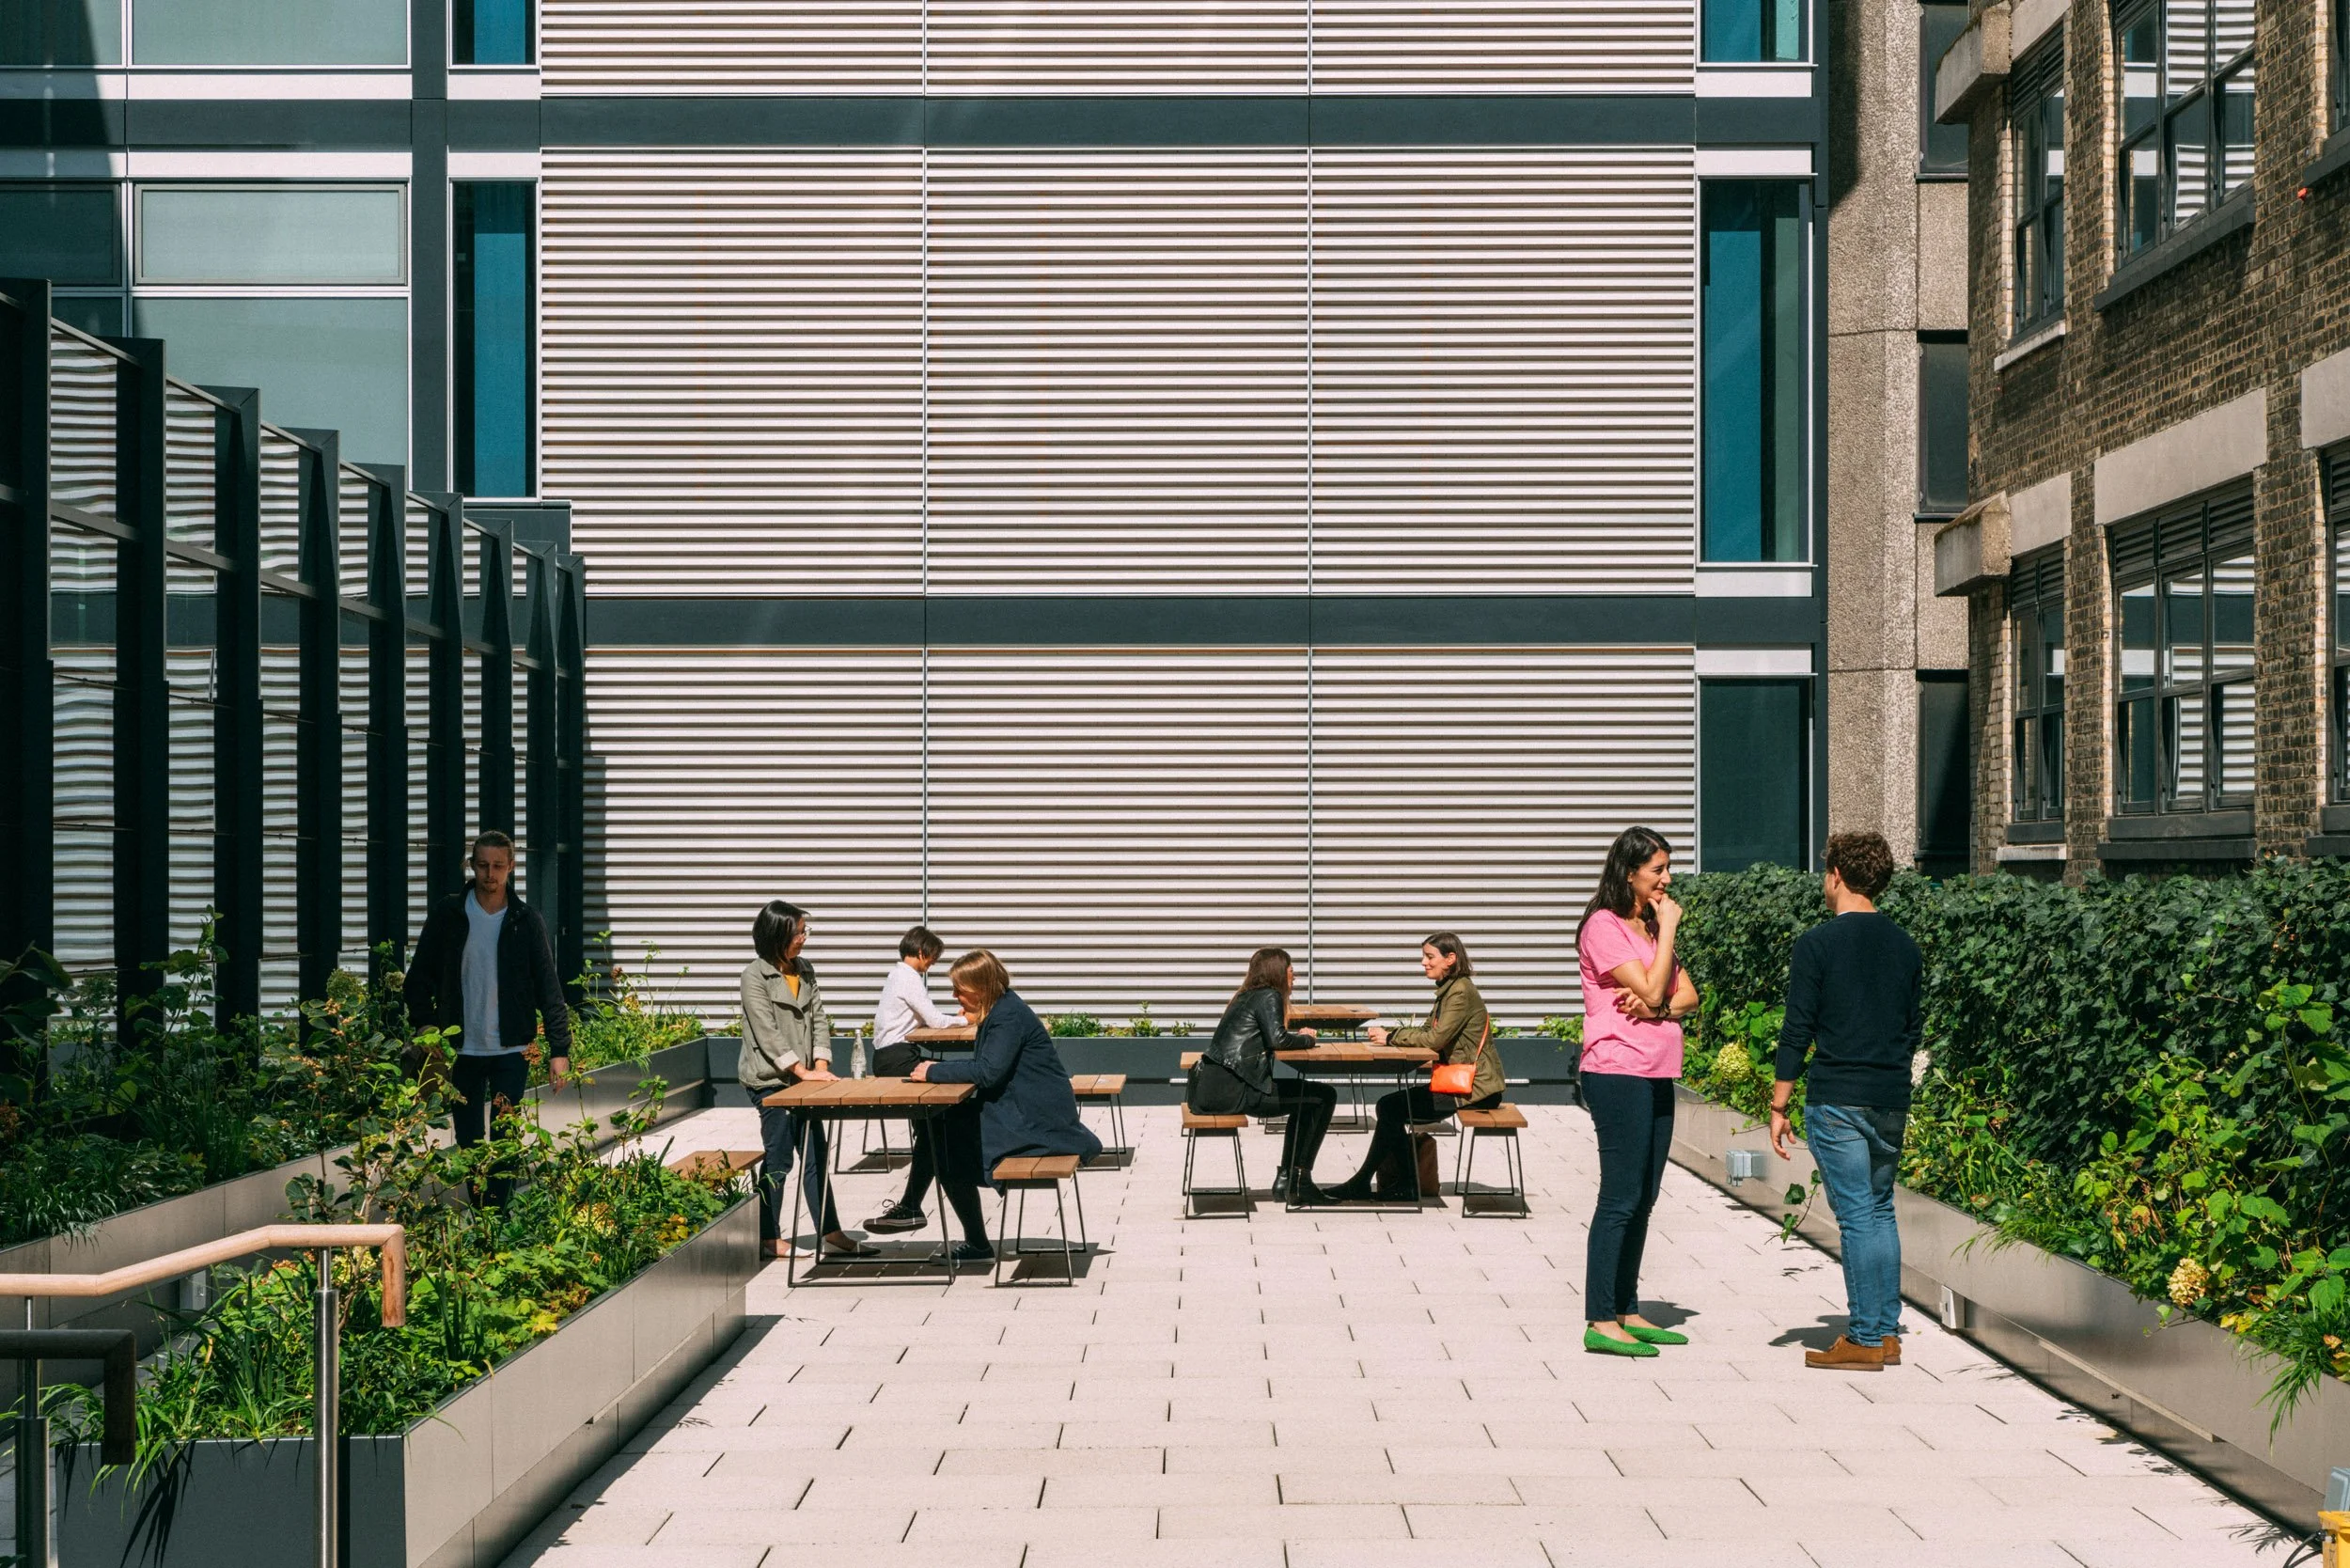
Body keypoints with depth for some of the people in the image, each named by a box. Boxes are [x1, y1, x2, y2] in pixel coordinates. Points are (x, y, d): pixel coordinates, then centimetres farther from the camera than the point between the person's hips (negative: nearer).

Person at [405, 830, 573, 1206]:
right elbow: (419, 977, 7)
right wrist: (427, 1028, -6)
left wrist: (560, 1049, -7)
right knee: (469, 1144, 6)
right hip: (462, 1050, 2)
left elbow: (549, 988, -1)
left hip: (512, 1051, -1)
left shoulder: (526, 920, 1)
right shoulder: (448, 914, 3)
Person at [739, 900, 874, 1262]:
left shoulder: (805, 971, 9)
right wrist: (803, 1070, -17)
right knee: (778, 1160, 0)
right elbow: (767, 1033, -15)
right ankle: (770, 1238, 11)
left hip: (802, 1080, 7)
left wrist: (821, 1065, -5)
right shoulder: (754, 977, -11)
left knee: (817, 1157, 6)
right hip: (770, 1080, -7)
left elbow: (819, 1019, 8)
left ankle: (832, 1235, 9)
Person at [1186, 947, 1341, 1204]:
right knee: (1323, 1097, -3)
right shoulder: (1269, 997, -4)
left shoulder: (1247, 996, 22)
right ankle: (1299, 1179, 1)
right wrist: (1306, 1038, 1)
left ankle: (1286, 1178, 24)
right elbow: (1277, 1039, -18)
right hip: (1230, 1091, -10)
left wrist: (1300, 1038, 12)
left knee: (1306, 1100, 26)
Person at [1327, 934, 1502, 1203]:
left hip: (1473, 1089, -9)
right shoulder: (1448, 990, 15)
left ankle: (1362, 1183, 0)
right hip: (1458, 1081, 9)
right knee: (1391, 1105, 1)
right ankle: (1404, 1183, 4)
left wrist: (1391, 1037, -13)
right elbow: (1426, 1032, 13)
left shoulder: (1461, 992, -16)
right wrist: (1388, 1036, -4)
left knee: (1391, 1107, -11)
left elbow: (1436, 1039, -22)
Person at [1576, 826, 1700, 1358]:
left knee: (1642, 1200, 11)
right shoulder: (1604, 926, -10)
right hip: (1618, 1074, -9)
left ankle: (1627, 1312, 18)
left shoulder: (1650, 926, 18)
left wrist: (1658, 1007, -11)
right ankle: (1600, 1321, -5)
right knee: (1620, 1199, -8)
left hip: (1656, 1076, 9)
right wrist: (1668, 928, -10)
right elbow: (1652, 990, -17)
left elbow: (1688, 996, 11)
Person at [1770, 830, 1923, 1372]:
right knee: (1880, 1210, 15)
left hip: (1838, 1100, -6)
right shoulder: (1904, 946, 9)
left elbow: (1797, 1031, -9)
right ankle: (1887, 1332, 17)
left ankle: (1864, 1340, 0)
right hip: (1893, 1102, 6)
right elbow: (1915, 1026, 16)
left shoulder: (1818, 943, -9)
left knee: (1856, 1215, -3)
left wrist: (1778, 1106, -4)